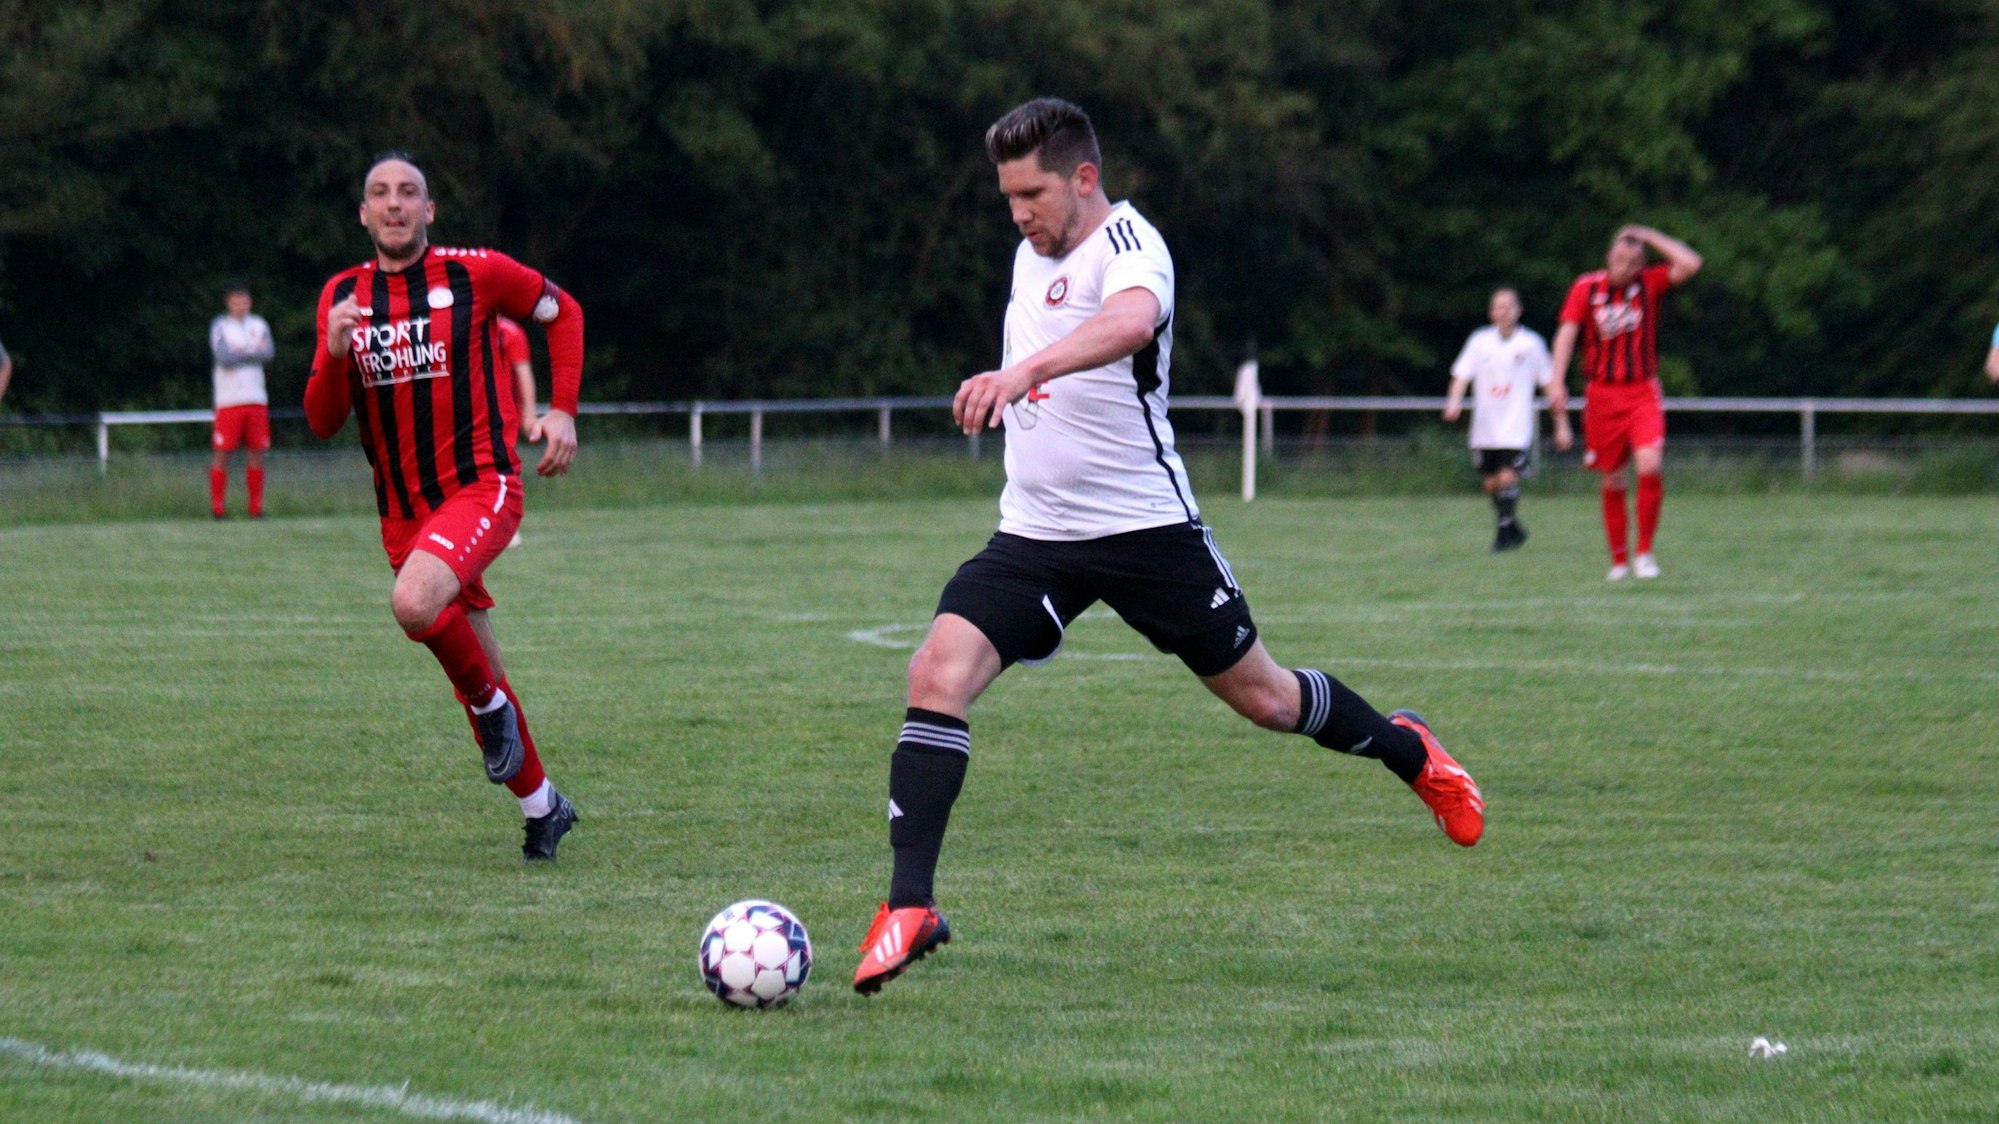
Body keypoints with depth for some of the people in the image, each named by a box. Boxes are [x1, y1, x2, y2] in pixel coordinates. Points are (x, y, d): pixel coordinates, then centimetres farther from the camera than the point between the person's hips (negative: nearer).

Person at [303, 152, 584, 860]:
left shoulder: (475, 274, -5)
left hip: (483, 488, -5)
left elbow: (561, 311, 12)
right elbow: (324, 422, 2)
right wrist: (336, 352, -18)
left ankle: (493, 704, -6)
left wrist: (563, 410, 1)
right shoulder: (343, 297, 5)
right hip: (402, 509, 5)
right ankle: (542, 807, 29)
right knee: (478, 679, 11)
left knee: (414, 602, -33)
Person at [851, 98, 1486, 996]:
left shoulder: (1129, 244, -16)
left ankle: (1404, 749, 40)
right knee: (937, 674, -17)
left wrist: (1023, 371, -55)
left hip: (1145, 524, -6)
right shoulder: (1032, 253, 10)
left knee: (1262, 698, 8)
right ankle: (910, 908, -18)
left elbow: (1130, 321, -41)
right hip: (1034, 532, 6)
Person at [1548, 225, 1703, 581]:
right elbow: (1567, 332, -6)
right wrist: (1557, 381, -18)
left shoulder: (1649, 283, 3)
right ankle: (1619, 561, 15)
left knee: (1649, 465, -20)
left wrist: (1650, 237, -5)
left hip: (1643, 394, -1)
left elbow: (1690, 264, -10)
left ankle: (1645, 552, -7)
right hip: (1602, 396, 1)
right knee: (1612, 481, 4)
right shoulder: (1586, 288, 1)